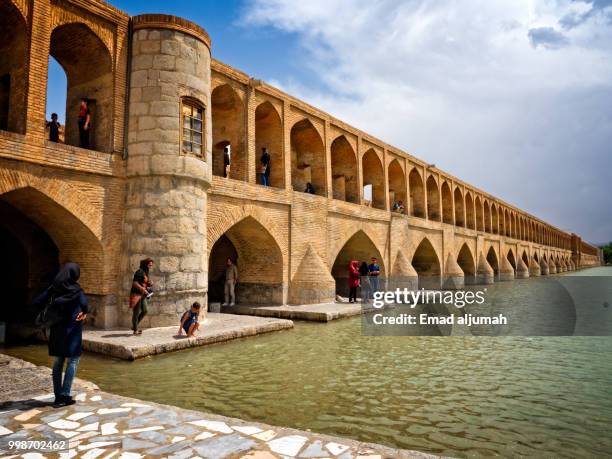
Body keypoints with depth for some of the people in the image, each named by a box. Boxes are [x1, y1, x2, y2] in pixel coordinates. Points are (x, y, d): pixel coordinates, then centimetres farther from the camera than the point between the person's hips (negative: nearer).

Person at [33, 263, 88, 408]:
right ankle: (65, 396, 2)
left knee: (58, 361, 13)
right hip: (72, 329, -5)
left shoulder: (54, 288, 2)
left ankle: (58, 396, 18)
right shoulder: (76, 289, -13)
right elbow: (84, 305, -25)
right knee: (73, 361, 4)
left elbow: (37, 302, 1)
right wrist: (85, 313, -4)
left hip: (57, 328, 6)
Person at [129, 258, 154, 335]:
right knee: (136, 312, 0)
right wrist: (143, 290, -20)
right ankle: (135, 330, 11)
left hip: (142, 295, 9)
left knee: (145, 311, 3)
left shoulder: (145, 272, 14)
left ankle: (134, 327, 18)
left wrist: (150, 284, 4)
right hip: (136, 294, -9)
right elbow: (134, 283, -21)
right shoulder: (139, 272, -14)